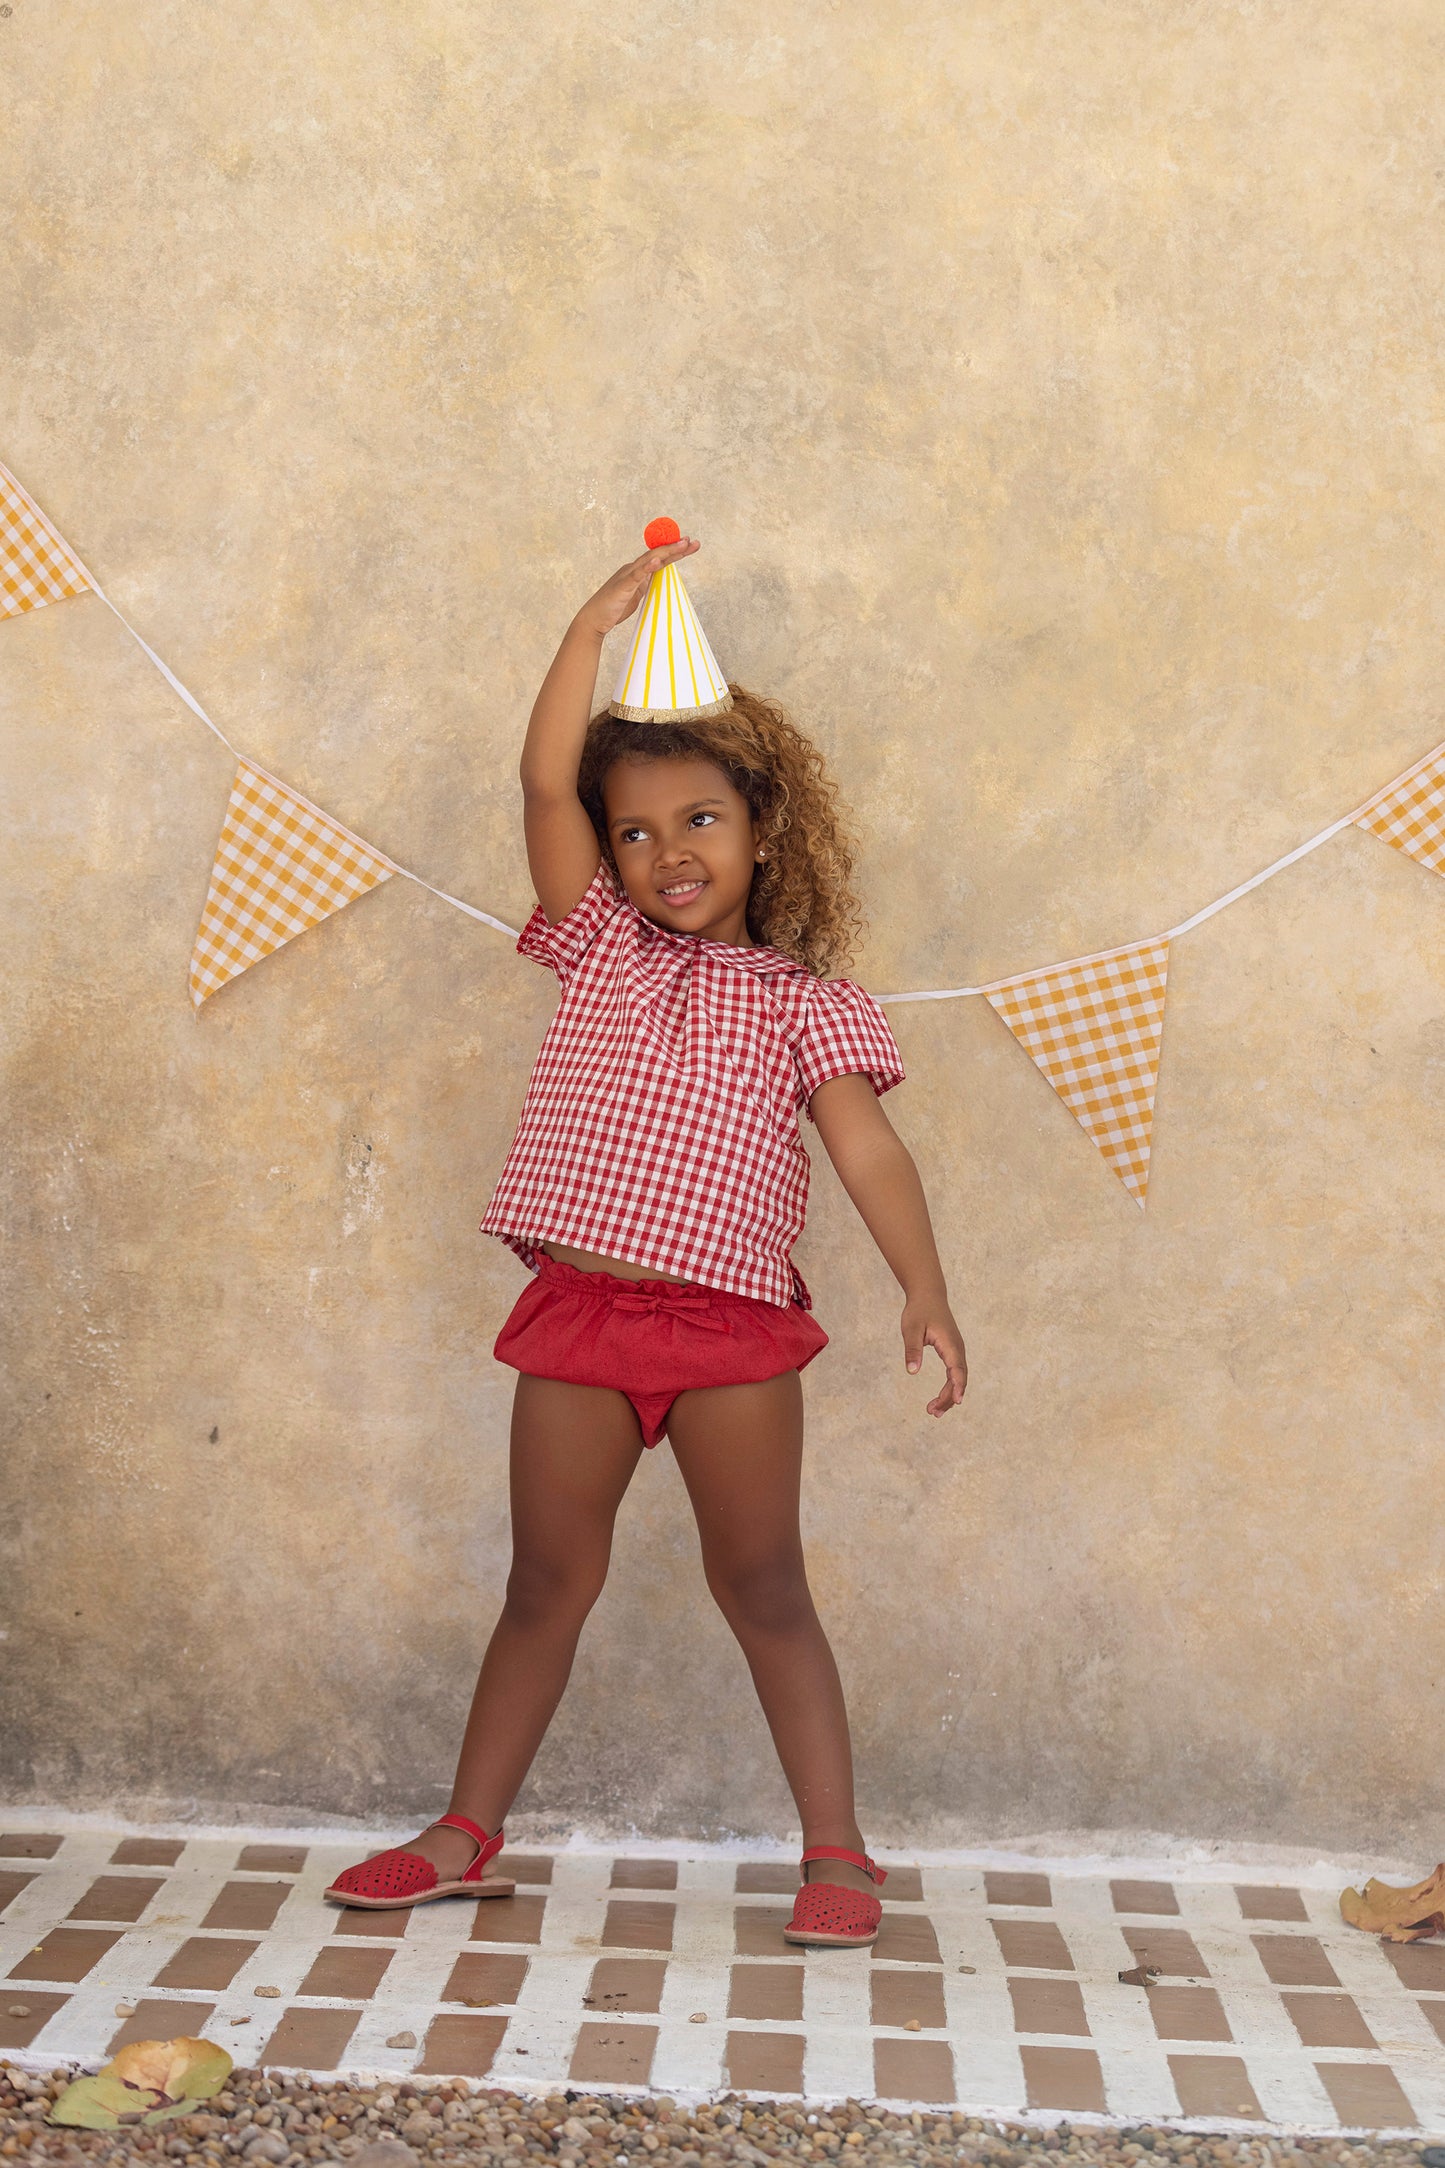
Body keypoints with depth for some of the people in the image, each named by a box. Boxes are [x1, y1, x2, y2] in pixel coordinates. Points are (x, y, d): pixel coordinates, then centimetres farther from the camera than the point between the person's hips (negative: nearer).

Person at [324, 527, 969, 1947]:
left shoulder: (799, 1001, 4)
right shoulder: (600, 949, 11)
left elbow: (866, 1146, -4)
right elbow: (545, 779, 3)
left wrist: (925, 1293, -14)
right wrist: (599, 620, 3)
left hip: (732, 1326, -2)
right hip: (577, 1313, 3)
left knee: (762, 1587, 6)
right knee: (547, 1580, 12)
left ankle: (836, 1848, 17)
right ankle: (467, 1834, 24)